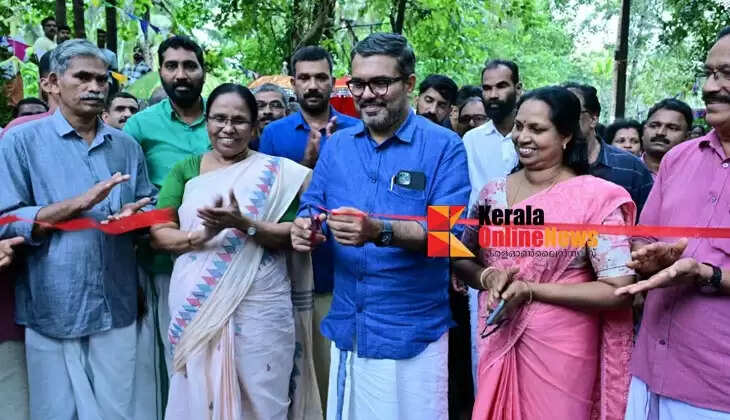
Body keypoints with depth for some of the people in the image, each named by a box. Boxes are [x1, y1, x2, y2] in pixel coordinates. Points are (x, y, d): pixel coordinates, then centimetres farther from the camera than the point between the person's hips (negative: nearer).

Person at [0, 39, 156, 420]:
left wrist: (134, 214, -9)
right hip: (53, 307, -3)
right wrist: (77, 204, -18)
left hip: (117, 306, 3)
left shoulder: (127, 146, 12)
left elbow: (149, 206, 13)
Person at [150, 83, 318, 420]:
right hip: (196, 306, 2)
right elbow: (158, 232, 1)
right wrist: (198, 237, -17)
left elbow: (292, 235, -6)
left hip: (259, 306, -2)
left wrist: (244, 224, -21)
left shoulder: (276, 172, 1)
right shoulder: (185, 171, 8)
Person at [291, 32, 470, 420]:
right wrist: (305, 228, -16)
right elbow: (311, 207, 8)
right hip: (346, 326, 5)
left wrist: (381, 232, -33)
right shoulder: (336, 146, 7)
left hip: (412, 332, -4)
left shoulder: (444, 147, -9)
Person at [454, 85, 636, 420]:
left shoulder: (596, 197, -13)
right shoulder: (493, 192, 1)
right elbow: (462, 259, 9)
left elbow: (617, 289, -15)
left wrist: (530, 290, -20)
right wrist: (488, 277, -13)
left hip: (561, 348, -4)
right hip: (498, 341, 4)